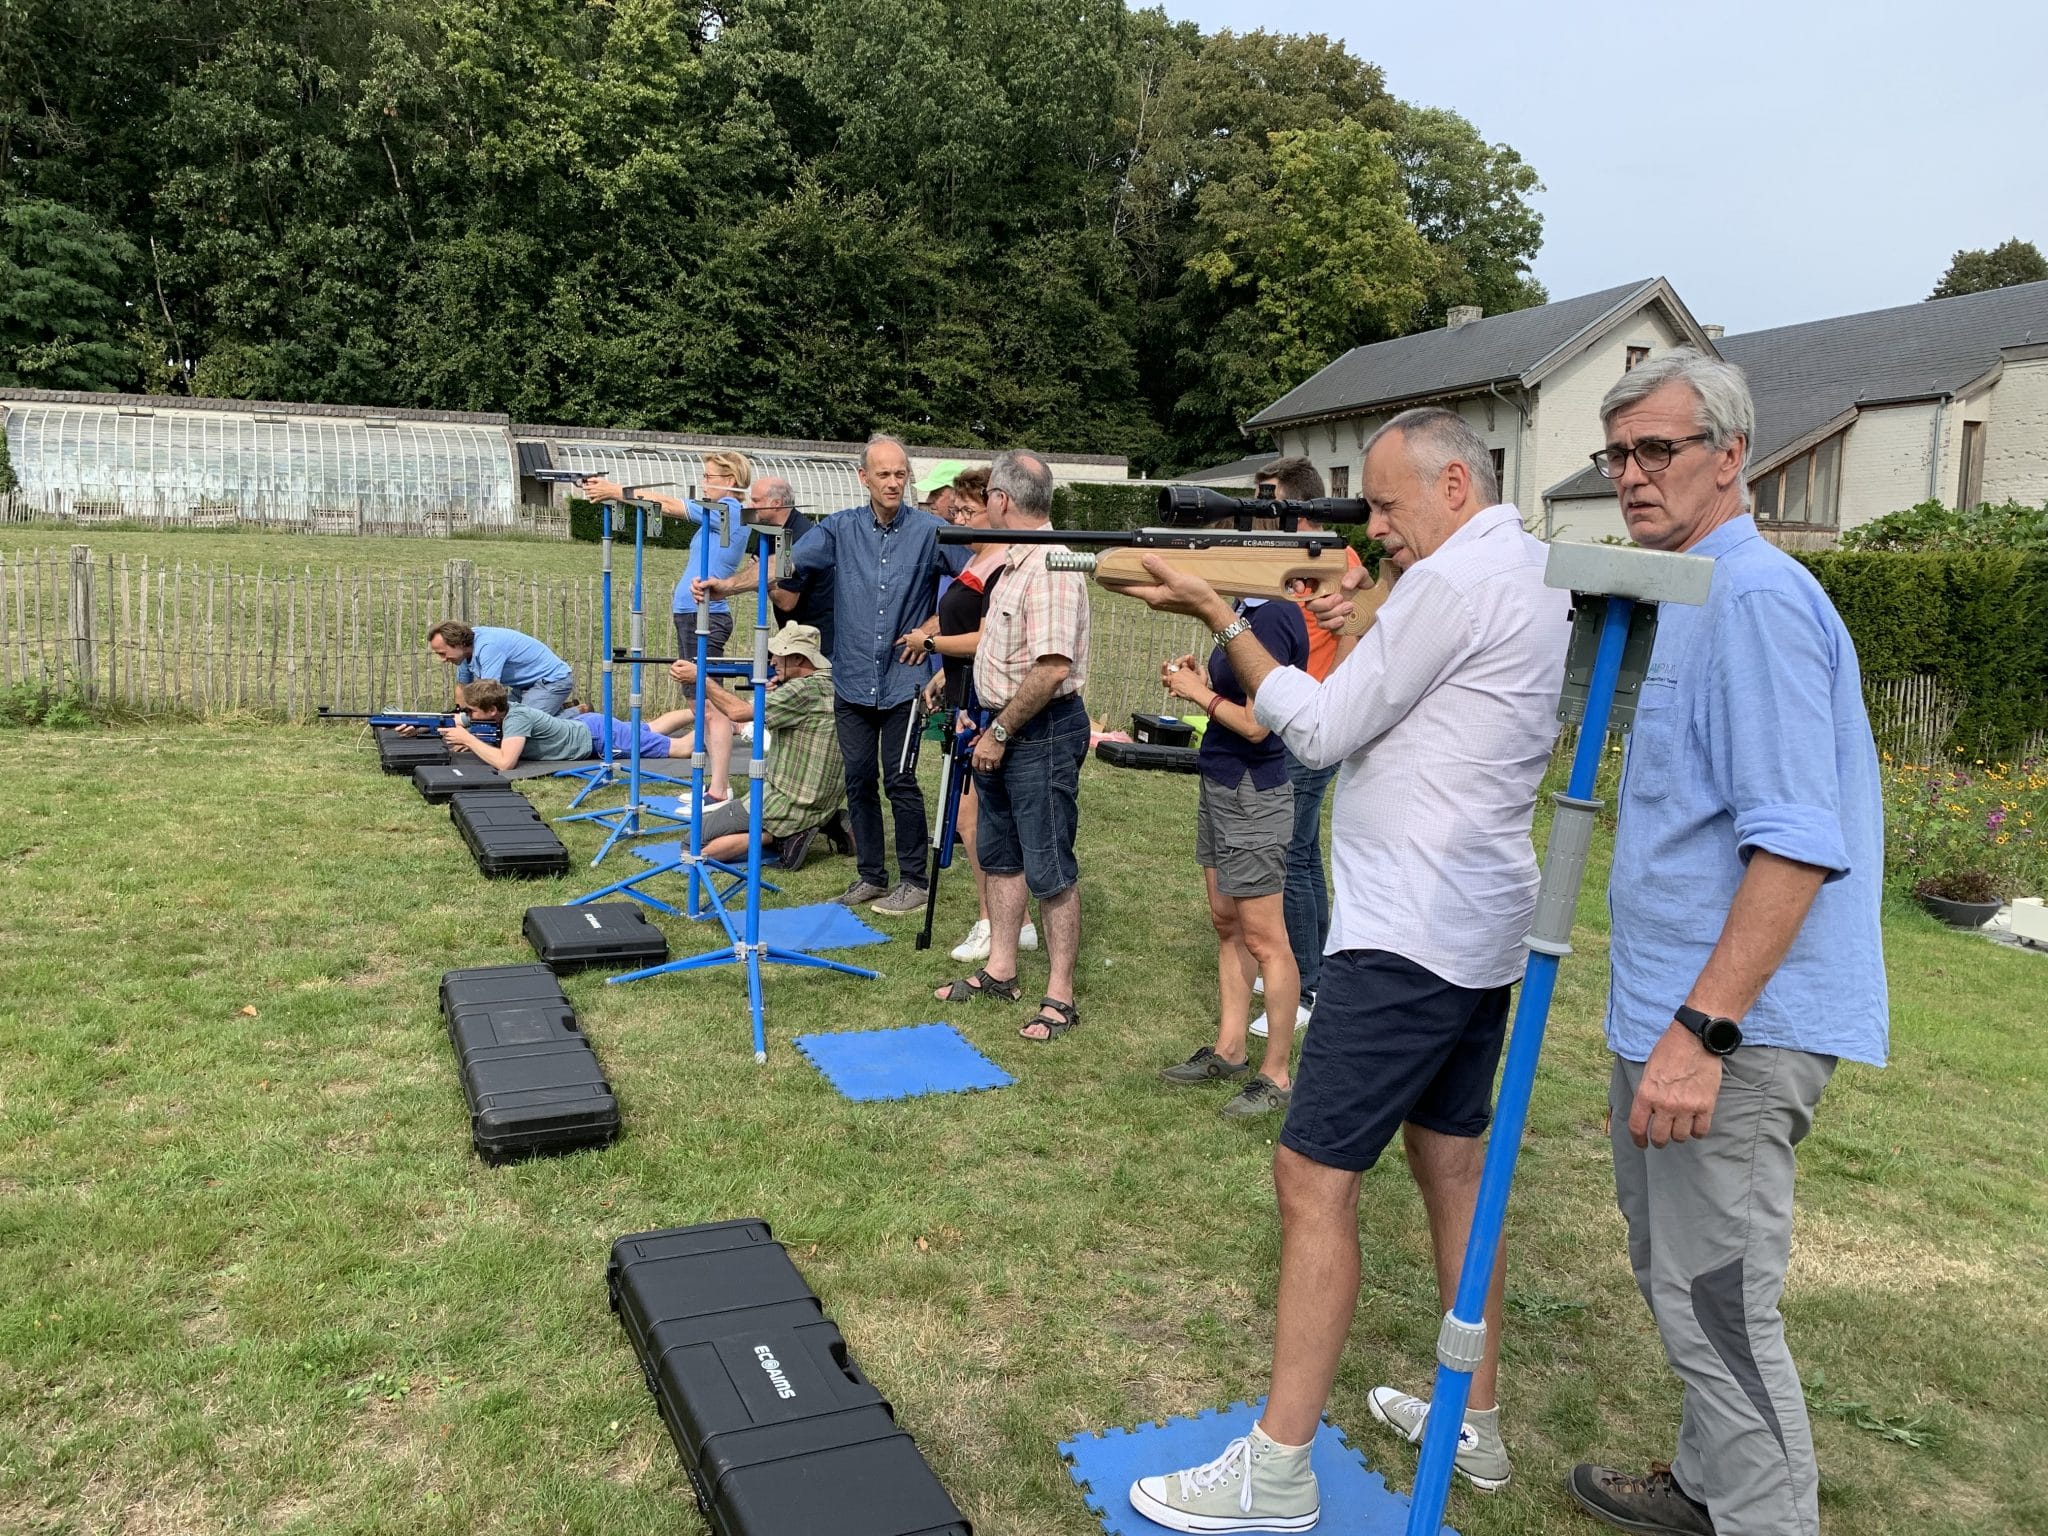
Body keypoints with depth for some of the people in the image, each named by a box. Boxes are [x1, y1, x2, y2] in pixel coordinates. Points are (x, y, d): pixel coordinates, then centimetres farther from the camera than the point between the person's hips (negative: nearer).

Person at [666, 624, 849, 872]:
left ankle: (775, 835, -10)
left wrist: (699, 678, -14)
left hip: (789, 803, -9)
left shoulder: (806, 690, -19)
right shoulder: (830, 685, 8)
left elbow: (739, 711, -23)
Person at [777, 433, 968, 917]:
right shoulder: (840, 528, 3)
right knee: (858, 781, 9)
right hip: (852, 679, 4)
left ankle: (914, 882, 10)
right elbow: (787, 567, -2)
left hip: (903, 680, -3)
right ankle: (871, 876, 22)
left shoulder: (930, 530, -5)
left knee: (900, 781, -2)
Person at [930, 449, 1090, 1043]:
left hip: (1044, 732, -10)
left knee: (1049, 867, -2)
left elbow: (1053, 667, -29)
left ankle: (1060, 995, 8)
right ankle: (1000, 972, 29)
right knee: (1000, 855, 17)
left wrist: (999, 732, -22)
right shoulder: (1016, 560, 11)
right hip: (1004, 727, 10)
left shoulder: (1051, 566, -21)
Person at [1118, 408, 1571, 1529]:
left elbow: (1321, 733, -13)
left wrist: (1215, 611, -8)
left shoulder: (1456, 575, -15)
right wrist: (1367, 625, 9)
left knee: (1313, 1177, -5)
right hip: (1480, 930, 10)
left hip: (1407, 934, -10)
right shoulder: (1534, 574, 15)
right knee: (1451, 1162, 18)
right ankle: (1475, 1421, 30)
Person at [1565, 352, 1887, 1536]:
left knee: (1715, 1304, -1)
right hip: (1675, 1011, 11)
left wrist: (1702, 1032, -28)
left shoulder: (1756, 596, -17)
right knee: (1684, 1283, 22)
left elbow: (1798, 844, -25)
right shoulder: (1692, 599, 16)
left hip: (1731, 1034, -11)